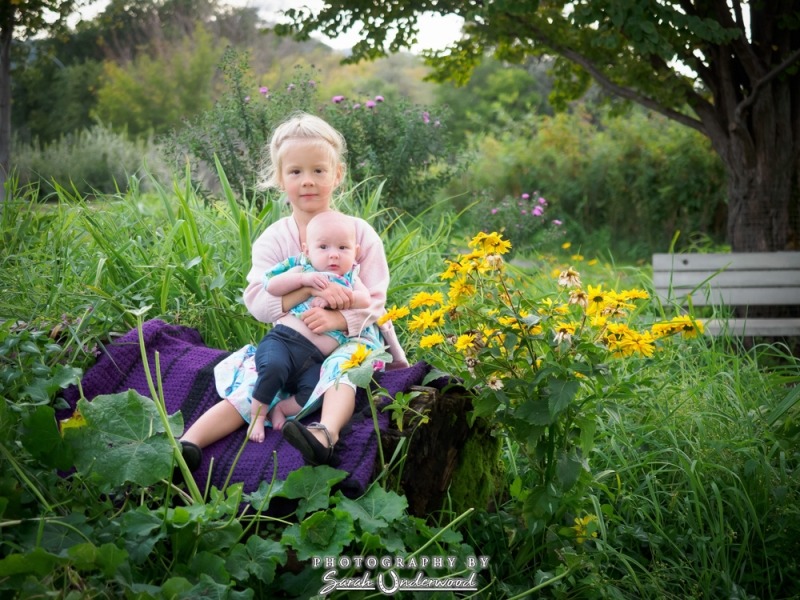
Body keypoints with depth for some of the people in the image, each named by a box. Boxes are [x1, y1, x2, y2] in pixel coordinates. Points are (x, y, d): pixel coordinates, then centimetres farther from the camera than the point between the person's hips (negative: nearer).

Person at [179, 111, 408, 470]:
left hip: (349, 338, -2)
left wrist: (338, 318, -27)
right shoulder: (274, 239, 3)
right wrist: (310, 288, -24)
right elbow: (257, 302, -8)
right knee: (250, 382, -22)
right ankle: (188, 443, -35)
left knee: (342, 365, -35)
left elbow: (373, 301, -5)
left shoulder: (359, 233, 0)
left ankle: (326, 434, -60)